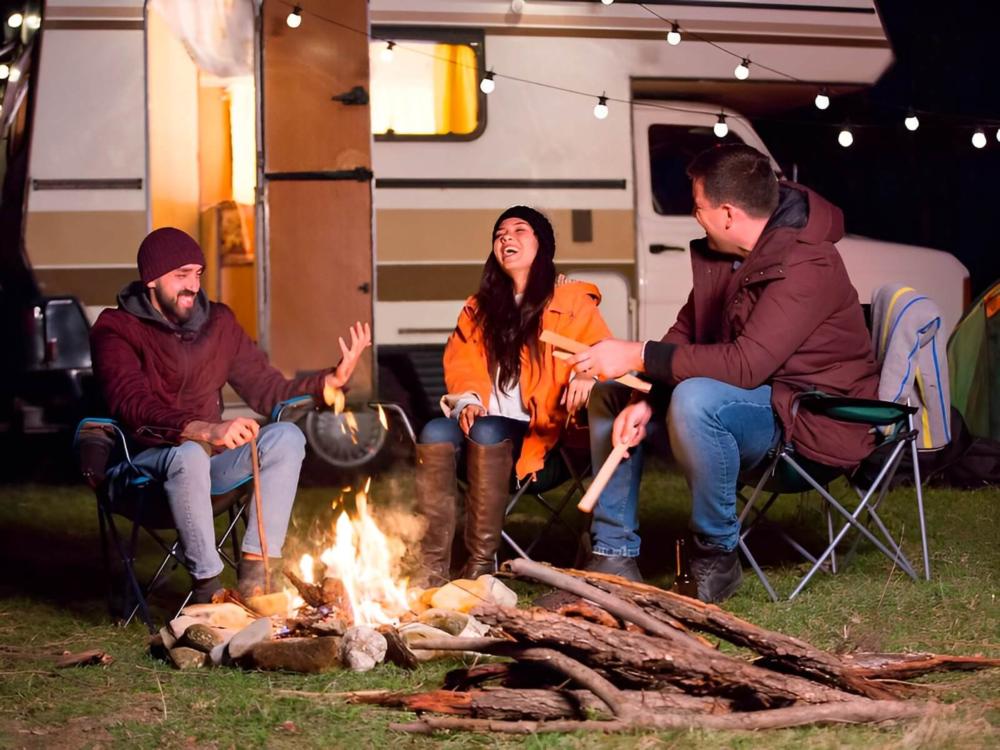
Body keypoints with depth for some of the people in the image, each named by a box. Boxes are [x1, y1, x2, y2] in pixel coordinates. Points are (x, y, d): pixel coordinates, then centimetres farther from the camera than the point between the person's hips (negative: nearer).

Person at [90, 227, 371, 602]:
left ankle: (256, 571, -20)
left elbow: (268, 391, 7)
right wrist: (204, 430, -42)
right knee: (188, 454, -38)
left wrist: (332, 378, -11)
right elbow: (135, 409, -25)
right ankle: (207, 584, -27)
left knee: (286, 436, -17)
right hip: (142, 465, -6)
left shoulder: (218, 322, 9)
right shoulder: (116, 329, -8)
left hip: (207, 453, 6)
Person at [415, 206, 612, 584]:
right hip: (483, 423, 4)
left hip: (541, 437, -4)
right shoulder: (479, 308, 22)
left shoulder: (572, 301, 7)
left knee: (487, 434, -36)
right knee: (435, 433, -29)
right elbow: (459, 362, 16)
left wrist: (587, 375, -27)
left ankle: (481, 564, -32)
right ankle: (432, 567, -34)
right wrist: (467, 400, -6)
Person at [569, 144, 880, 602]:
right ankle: (614, 554, 3)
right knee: (610, 393, 6)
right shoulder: (718, 254, 2)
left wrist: (639, 356, -32)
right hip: (751, 393, 10)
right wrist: (645, 401, -12)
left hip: (808, 412, -10)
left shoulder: (805, 266, -27)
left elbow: (744, 365, -35)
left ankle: (716, 558, -19)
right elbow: (685, 333, 6)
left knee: (696, 401, -38)